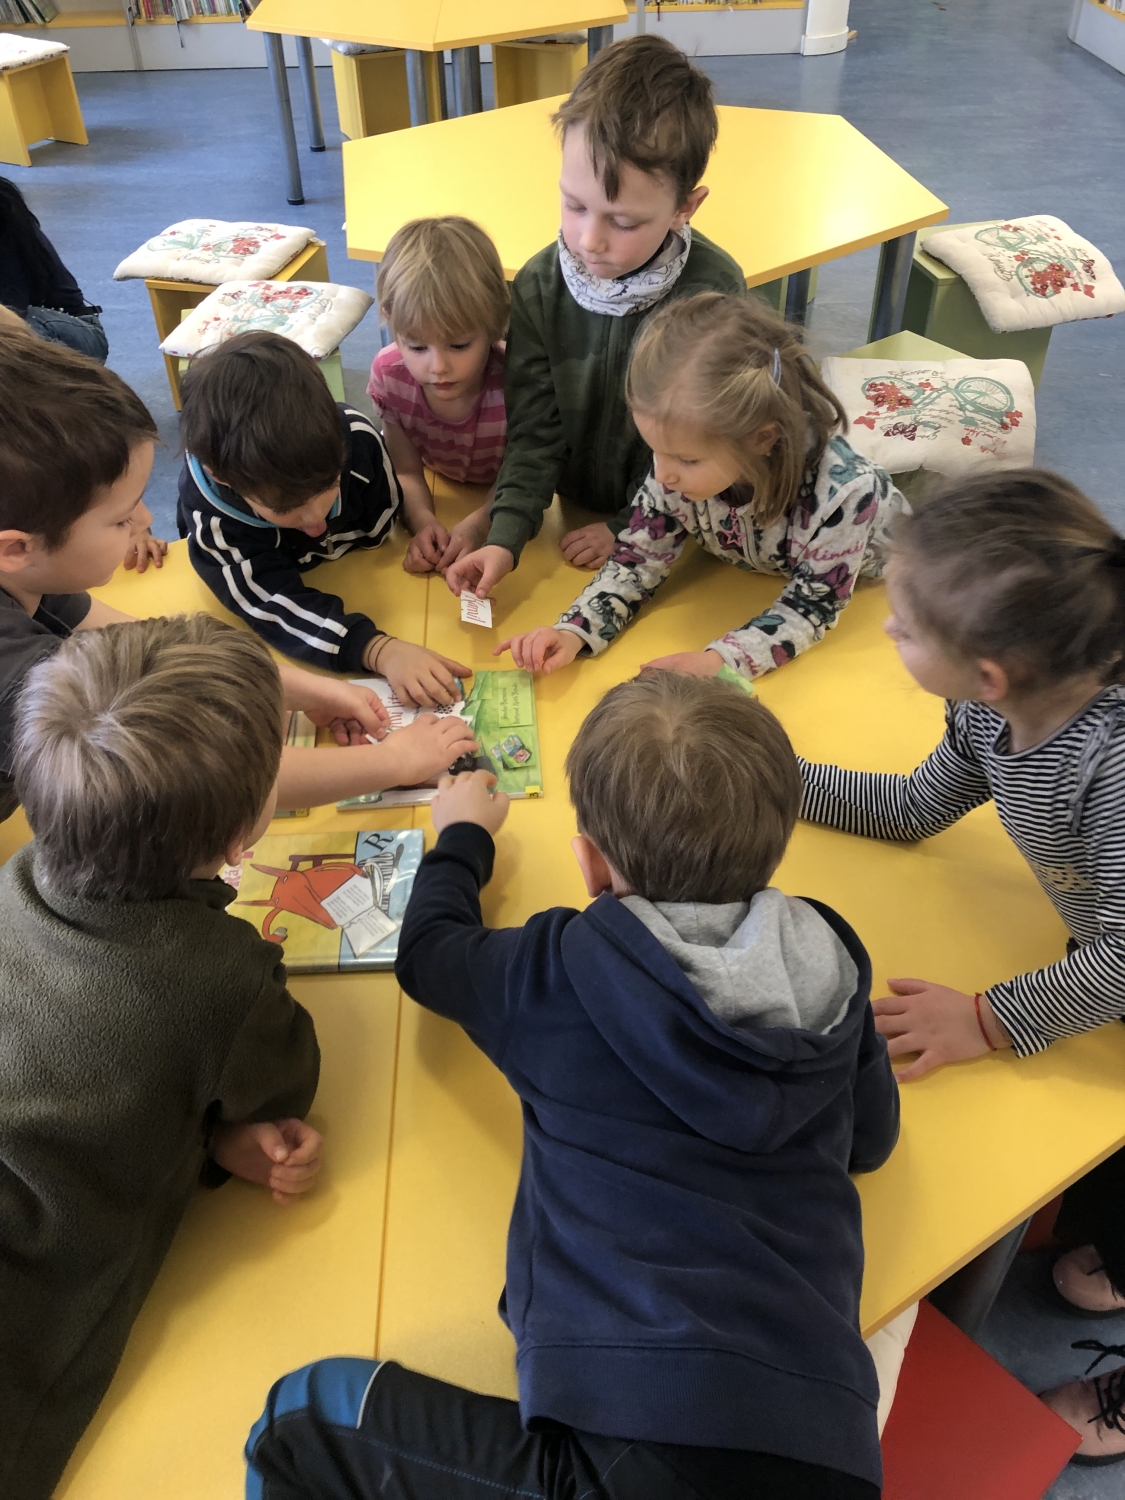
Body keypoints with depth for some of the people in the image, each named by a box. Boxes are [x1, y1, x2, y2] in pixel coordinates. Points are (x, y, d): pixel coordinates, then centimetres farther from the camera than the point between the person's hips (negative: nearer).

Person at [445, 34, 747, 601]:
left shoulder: (715, 291, -17)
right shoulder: (539, 288, -9)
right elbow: (534, 429, -7)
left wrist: (630, 530, -11)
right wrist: (506, 536, -19)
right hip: (575, 513, 1)